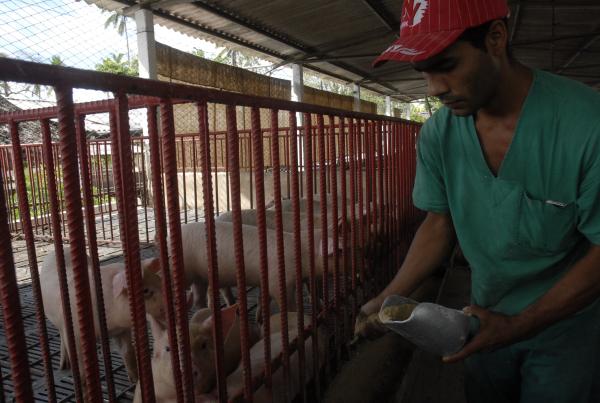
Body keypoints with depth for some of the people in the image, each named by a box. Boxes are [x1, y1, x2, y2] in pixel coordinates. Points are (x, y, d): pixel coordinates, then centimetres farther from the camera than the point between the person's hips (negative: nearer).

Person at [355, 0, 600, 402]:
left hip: (565, 327, -3)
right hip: (486, 317, 4)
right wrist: (390, 298, -13)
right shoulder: (437, 135, -14)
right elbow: (441, 223, -3)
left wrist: (518, 326, -24)